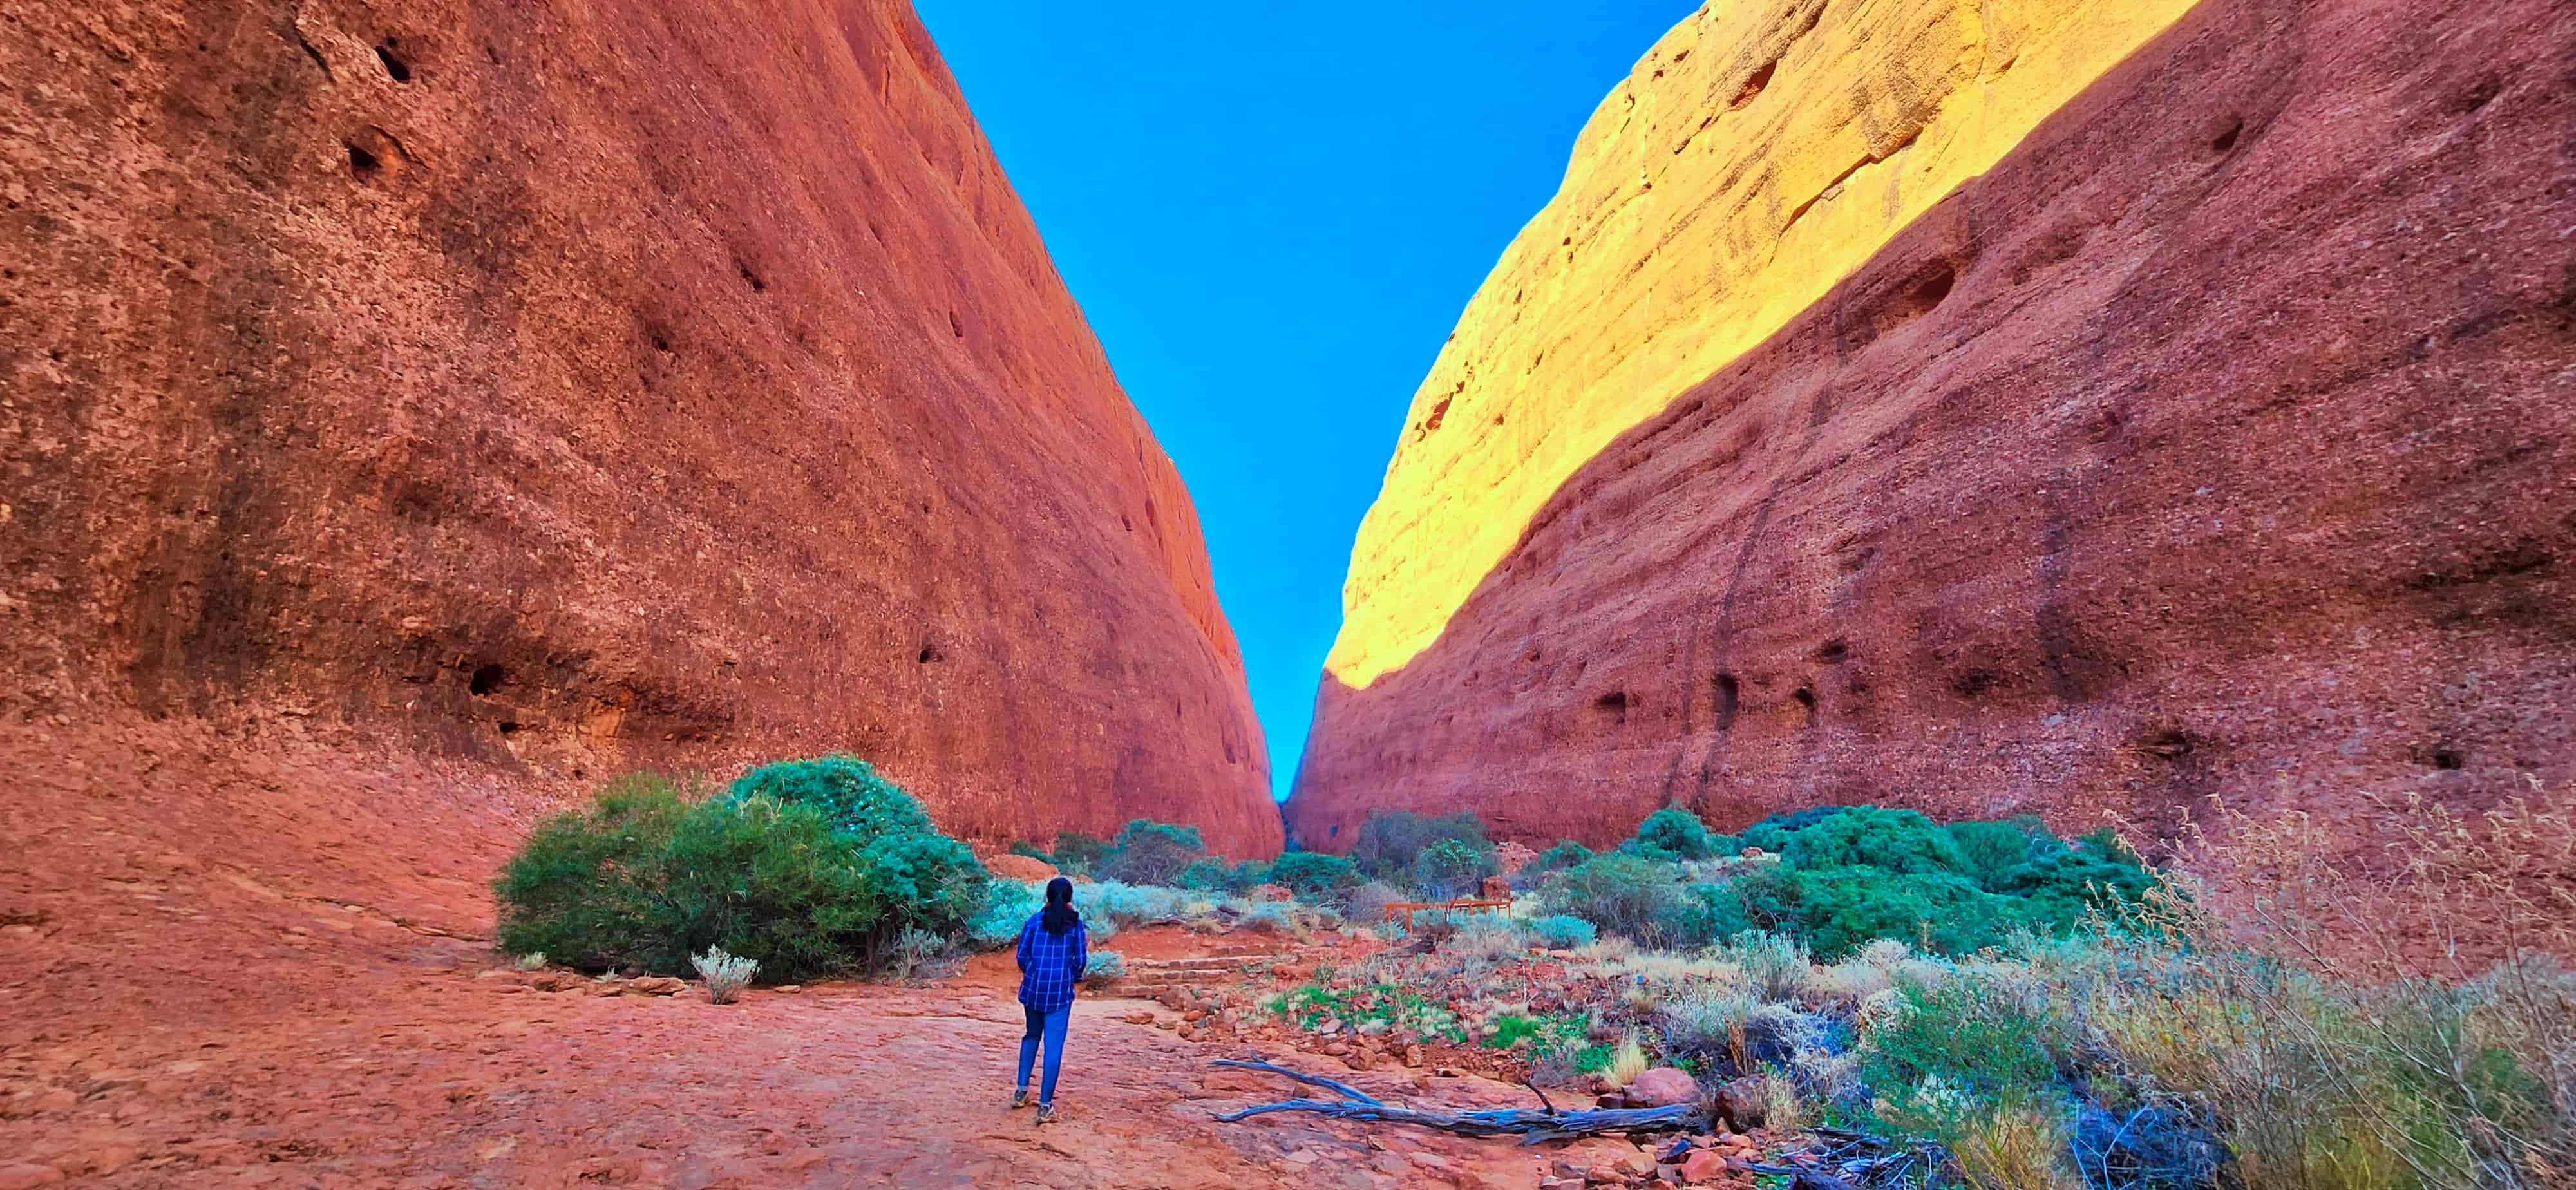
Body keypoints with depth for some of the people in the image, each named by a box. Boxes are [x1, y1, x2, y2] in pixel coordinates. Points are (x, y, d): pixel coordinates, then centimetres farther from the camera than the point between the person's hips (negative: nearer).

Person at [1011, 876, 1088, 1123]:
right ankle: (1045, 1105, 1)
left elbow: (1022, 956, 1)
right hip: (1061, 991, -2)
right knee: (1054, 1045, 1)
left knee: (1031, 1036, 23)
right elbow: (1081, 959, -1)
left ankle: (1022, 1090, 25)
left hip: (1033, 988, 2)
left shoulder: (1035, 920, 0)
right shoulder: (1075, 923, -3)